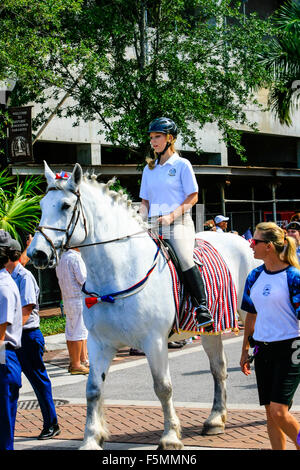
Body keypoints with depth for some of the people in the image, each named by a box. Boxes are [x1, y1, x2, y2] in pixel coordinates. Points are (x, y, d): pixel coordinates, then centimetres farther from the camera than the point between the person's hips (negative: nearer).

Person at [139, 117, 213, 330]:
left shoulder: (182, 165, 2)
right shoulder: (149, 169, 17)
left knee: (185, 259, -24)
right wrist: (143, 220, 1)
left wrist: (172, 216, -13)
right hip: (154, 225, 6)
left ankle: (203, 306, -19)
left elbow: (193, 196, -2)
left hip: (179, 222, -5)